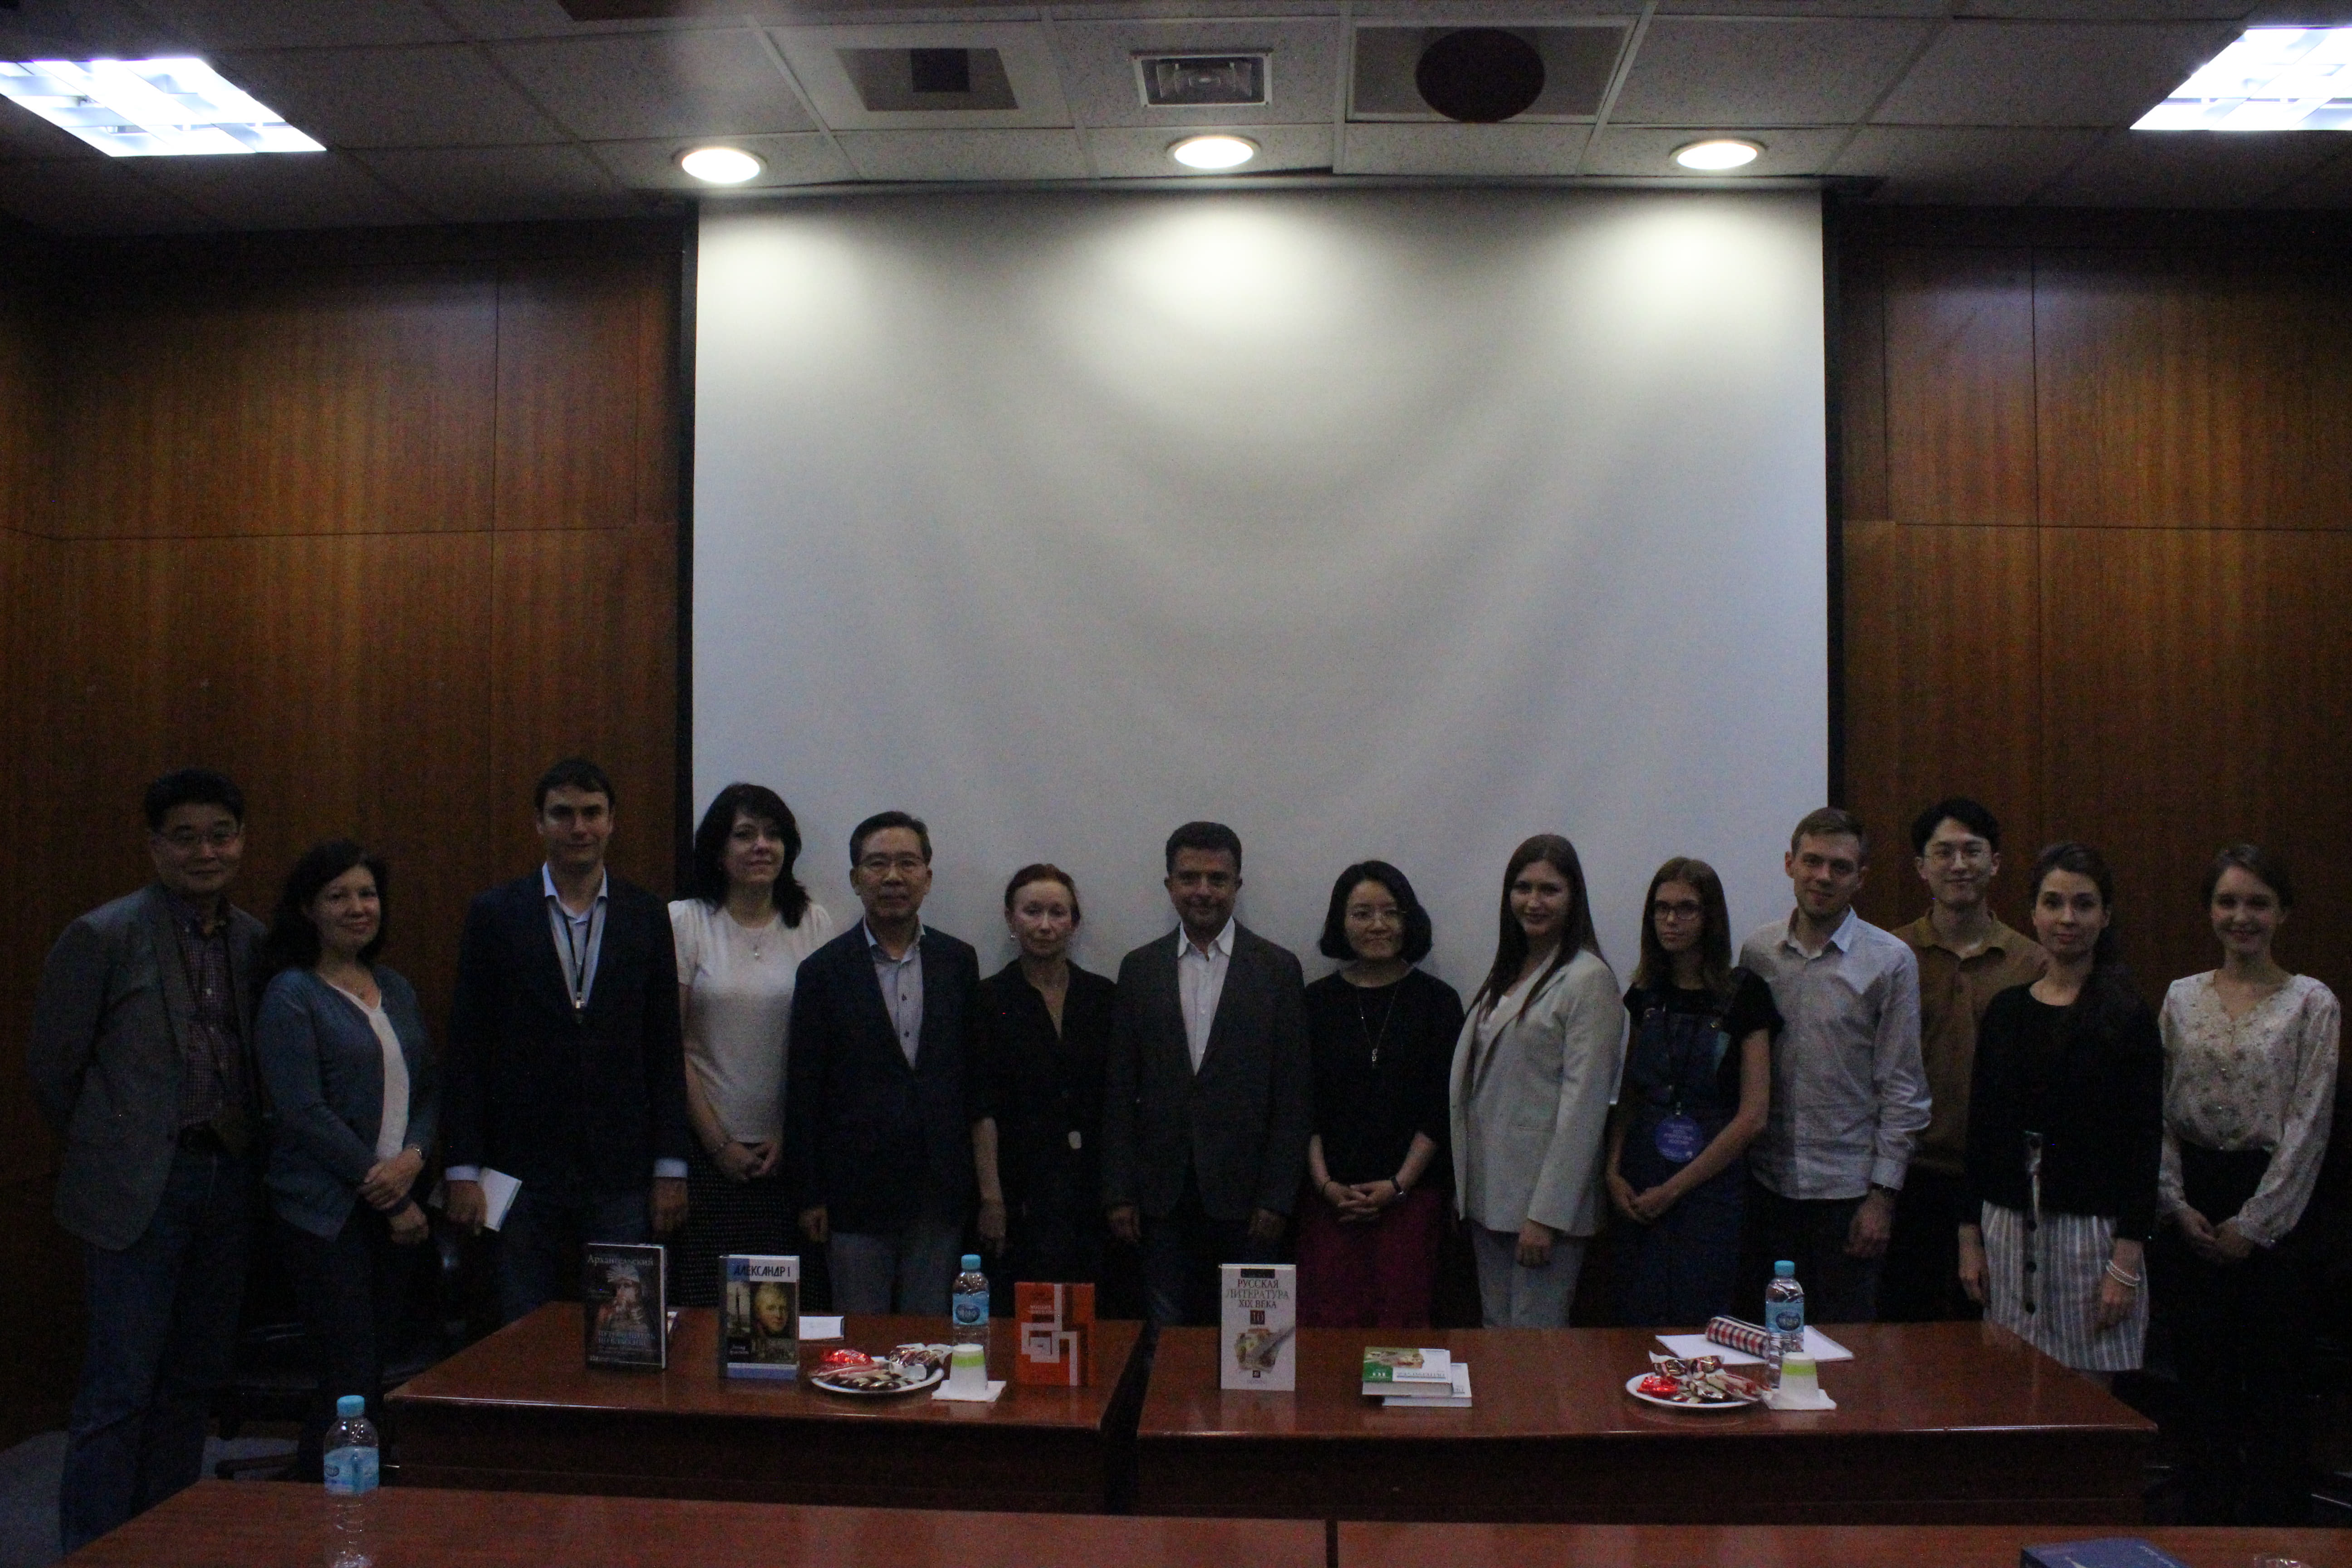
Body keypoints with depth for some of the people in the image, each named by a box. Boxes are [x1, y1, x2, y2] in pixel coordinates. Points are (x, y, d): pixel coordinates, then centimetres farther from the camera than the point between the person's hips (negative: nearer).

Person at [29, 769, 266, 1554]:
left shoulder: (255, 941, 7)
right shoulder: (103, 937, -9)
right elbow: (51, 1067, -2)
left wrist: (241, 1150, 11)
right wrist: (108, 1154, 6)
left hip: (229, 1180, 5)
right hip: (140, 1189, -5)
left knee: (195, 1380, 13)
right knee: (119, 1392, -1)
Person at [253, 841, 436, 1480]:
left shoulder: (397, 990, 15)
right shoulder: (292, 995, -4)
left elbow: (430, 1088, 14)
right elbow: (304, 1111, -12)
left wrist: (414, 1158, -8)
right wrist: (389, 1198, -11)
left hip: (398, 1207, 6)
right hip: (327, 1211, -6)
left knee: (381, 1371, 7)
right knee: (349, 1385, -7)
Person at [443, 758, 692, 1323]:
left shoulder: (645, 915, 5)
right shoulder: (495, 915, 2)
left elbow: (665, 1047, 5)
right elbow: (467, 1049, 2)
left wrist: (671, 1167, 1)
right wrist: (463, 1170, -3)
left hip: (622, 1173, 1)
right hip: (524, 1168, -1)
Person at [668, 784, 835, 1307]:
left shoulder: (813, 923, 4)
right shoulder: (684, 921, -2)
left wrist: (790, 1138, -2)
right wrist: (718, 1144, -4)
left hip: (788, 1151, 2)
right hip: (707, 1148, -1)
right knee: (703, 1301, 2)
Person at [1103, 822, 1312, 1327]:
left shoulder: (1277, 969, 1)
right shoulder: (1139, 968, 7)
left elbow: (1292, 1097, -1)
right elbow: (1120, 1091, 7)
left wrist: (1277, 1198, -6)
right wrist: (1120, 1193, 1)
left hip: (1245, 1194, -2)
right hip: (1164, 1196, 2)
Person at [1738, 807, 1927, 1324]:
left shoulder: (1890, 961, -4)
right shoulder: (1755, 953, 4)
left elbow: (1903, 1088, -3)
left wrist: (1882, 1193, -7)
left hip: (1847, 1187, -2)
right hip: (1766, 1182, 2)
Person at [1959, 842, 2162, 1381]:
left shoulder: (2127, 1017, -4)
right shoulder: (2005, 1011, 8)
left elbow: (2144, 1145, -7)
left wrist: (2127, 1261, -12)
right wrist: (1970, 1238, 7)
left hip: (2091, 1230, -4)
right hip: (2008, 1230, 4)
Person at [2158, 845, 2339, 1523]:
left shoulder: (2312, 1004, -5)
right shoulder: (2181, 998, 6)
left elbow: (2308, 1125, -8)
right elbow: (2158, 1113, 6)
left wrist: (2253, 1224, -9)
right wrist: (2178, 1204, -3)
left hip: (2271, 1216, -3)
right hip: (2193, 1211, 3)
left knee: (2274, 1381, 4)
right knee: (2204, 1379, 11)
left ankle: (2277, 1527, 18)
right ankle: (2208, 1521, 24)